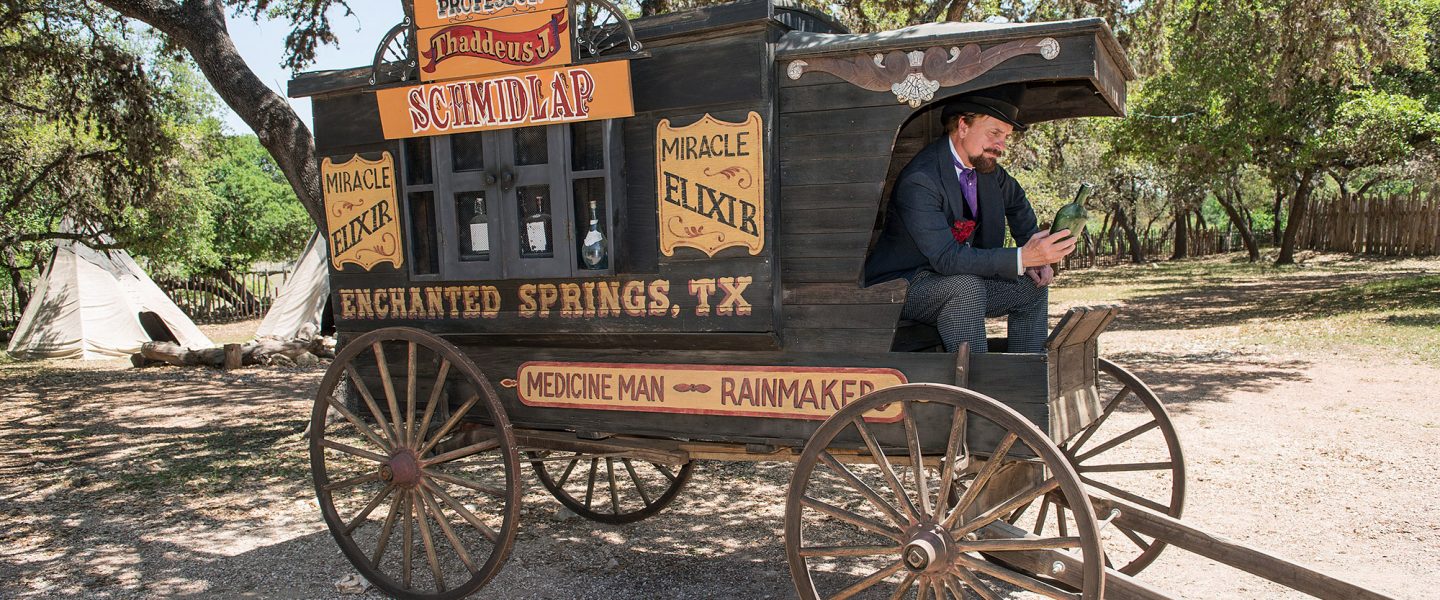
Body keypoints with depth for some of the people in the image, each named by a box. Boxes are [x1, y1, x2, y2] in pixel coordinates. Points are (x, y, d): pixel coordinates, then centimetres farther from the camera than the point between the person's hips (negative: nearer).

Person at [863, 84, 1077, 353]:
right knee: (967, 286, -34)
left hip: (959, 283, 9)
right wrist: (1023, 258, -40)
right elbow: (947, 258, -34)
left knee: (1033, 288, 0)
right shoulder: (919, 180, -27)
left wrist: (1035, 255, 7)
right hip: (901, 283, -9)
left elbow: (1016, 201, 23)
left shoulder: (986, 166, 1)